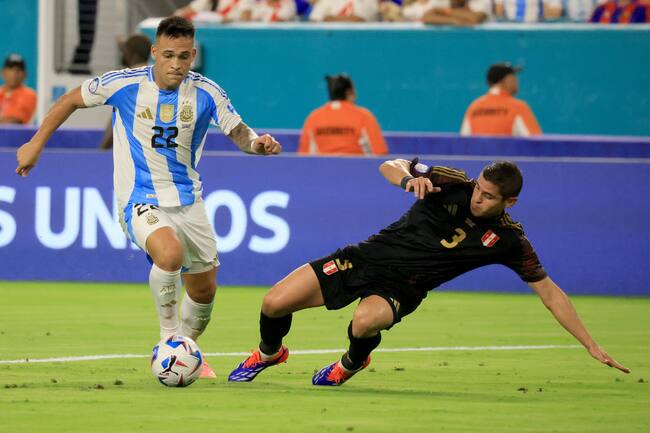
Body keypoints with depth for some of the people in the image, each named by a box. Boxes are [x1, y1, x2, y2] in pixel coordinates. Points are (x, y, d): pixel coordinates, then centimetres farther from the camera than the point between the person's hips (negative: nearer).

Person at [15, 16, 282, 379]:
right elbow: (72, 100, 2)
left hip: (188, 200, 4)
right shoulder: (124, 84, -13)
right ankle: (168, 336, -12)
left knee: (204, 289, 12)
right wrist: (36, 143, 6)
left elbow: (238, 132, 0)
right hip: (141, 199, -4)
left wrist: (257, 143, -23)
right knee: (170, 253, -34)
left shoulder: (206, 93, -7)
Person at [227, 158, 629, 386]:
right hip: (366, 258, 1)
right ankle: (269, 353, 28)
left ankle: (351, 364, 1)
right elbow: (389, 166, -7)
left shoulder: (508, 240, -10)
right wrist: (409, 177, -32)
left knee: (366, 321, -37)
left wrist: (593, 346, -6)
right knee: (274, 304, -9)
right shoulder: (451, 184, -11)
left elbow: (549, 291, -3)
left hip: (399, 289, -1)